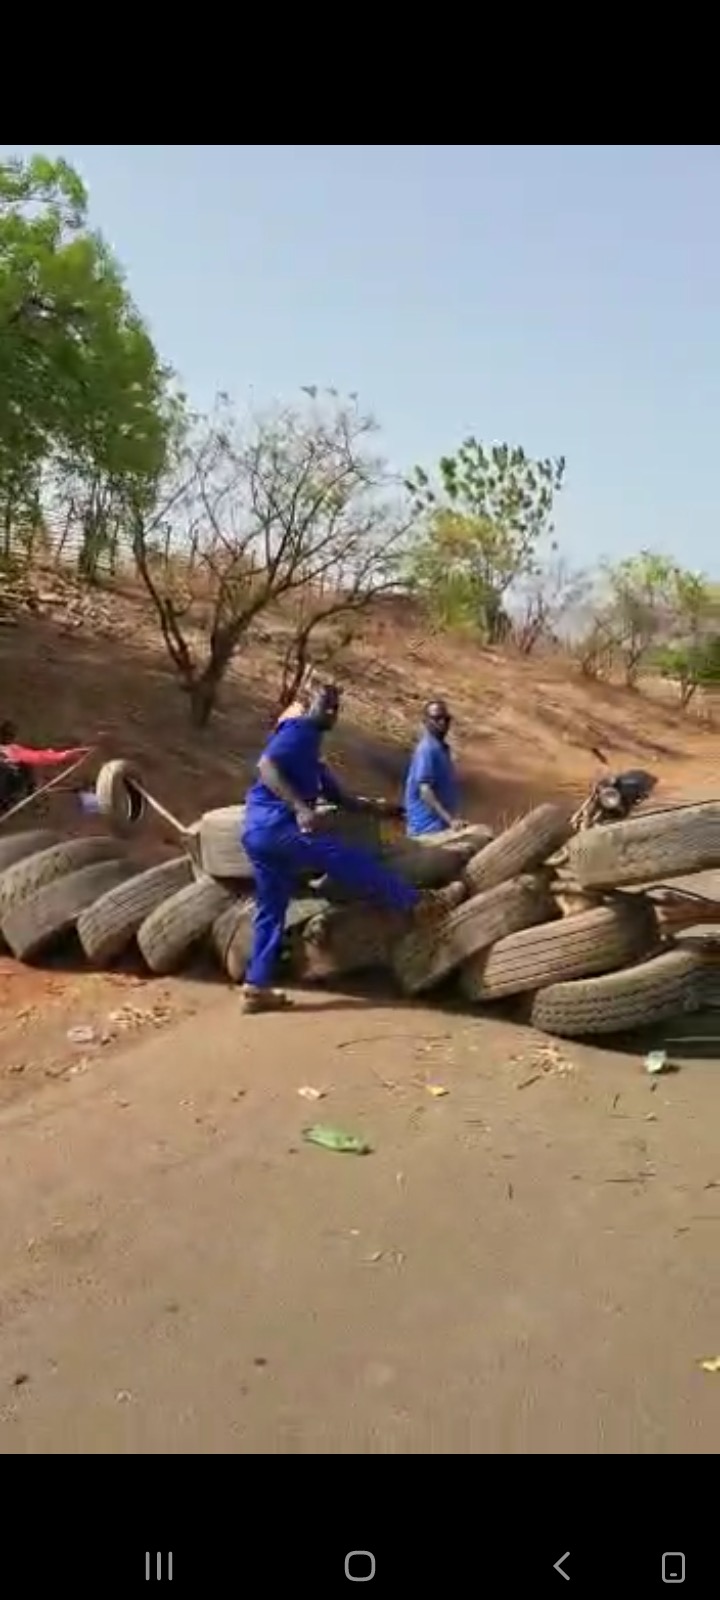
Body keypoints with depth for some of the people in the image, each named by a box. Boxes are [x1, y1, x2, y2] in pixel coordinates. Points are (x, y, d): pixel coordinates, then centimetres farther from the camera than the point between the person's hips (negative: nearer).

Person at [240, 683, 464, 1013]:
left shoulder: (311, 751, 29)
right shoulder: (298, 731, -1)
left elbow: (338, 796, 28)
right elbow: (267, 766, -18)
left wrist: (373, 806, 15)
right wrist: (300, 808, -27)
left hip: (260, 834, 10)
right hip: (276, 825, -10)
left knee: (270, 912, 10)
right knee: (352, 862, -6)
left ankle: (256, 988, 10)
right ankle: (421, 902, 0)